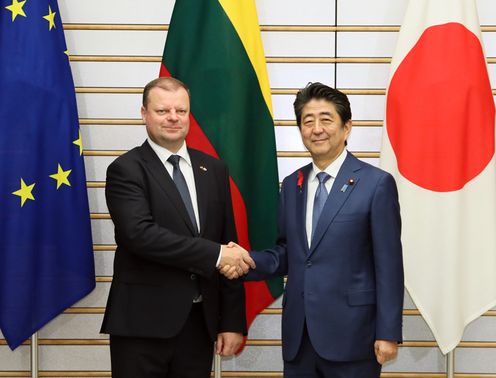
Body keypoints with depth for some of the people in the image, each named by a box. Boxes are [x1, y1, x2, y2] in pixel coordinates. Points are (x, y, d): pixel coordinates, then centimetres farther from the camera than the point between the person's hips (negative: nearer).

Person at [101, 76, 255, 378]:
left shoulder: (213, 170, 9)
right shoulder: (126, 170, -5)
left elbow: (230, 246, 9)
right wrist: (215, 254, -20)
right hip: (143, 324, -4)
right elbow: (140, 233, -21)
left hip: (200, 322, 4)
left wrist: (233, 321, 5)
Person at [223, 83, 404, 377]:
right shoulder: (291, 185, 10)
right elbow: (287, 254, 13)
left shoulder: (377, 184, -7)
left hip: (350, 335, -5)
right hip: (298, 336, 5)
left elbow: (389, 267, -8)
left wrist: (388, 333, -10)